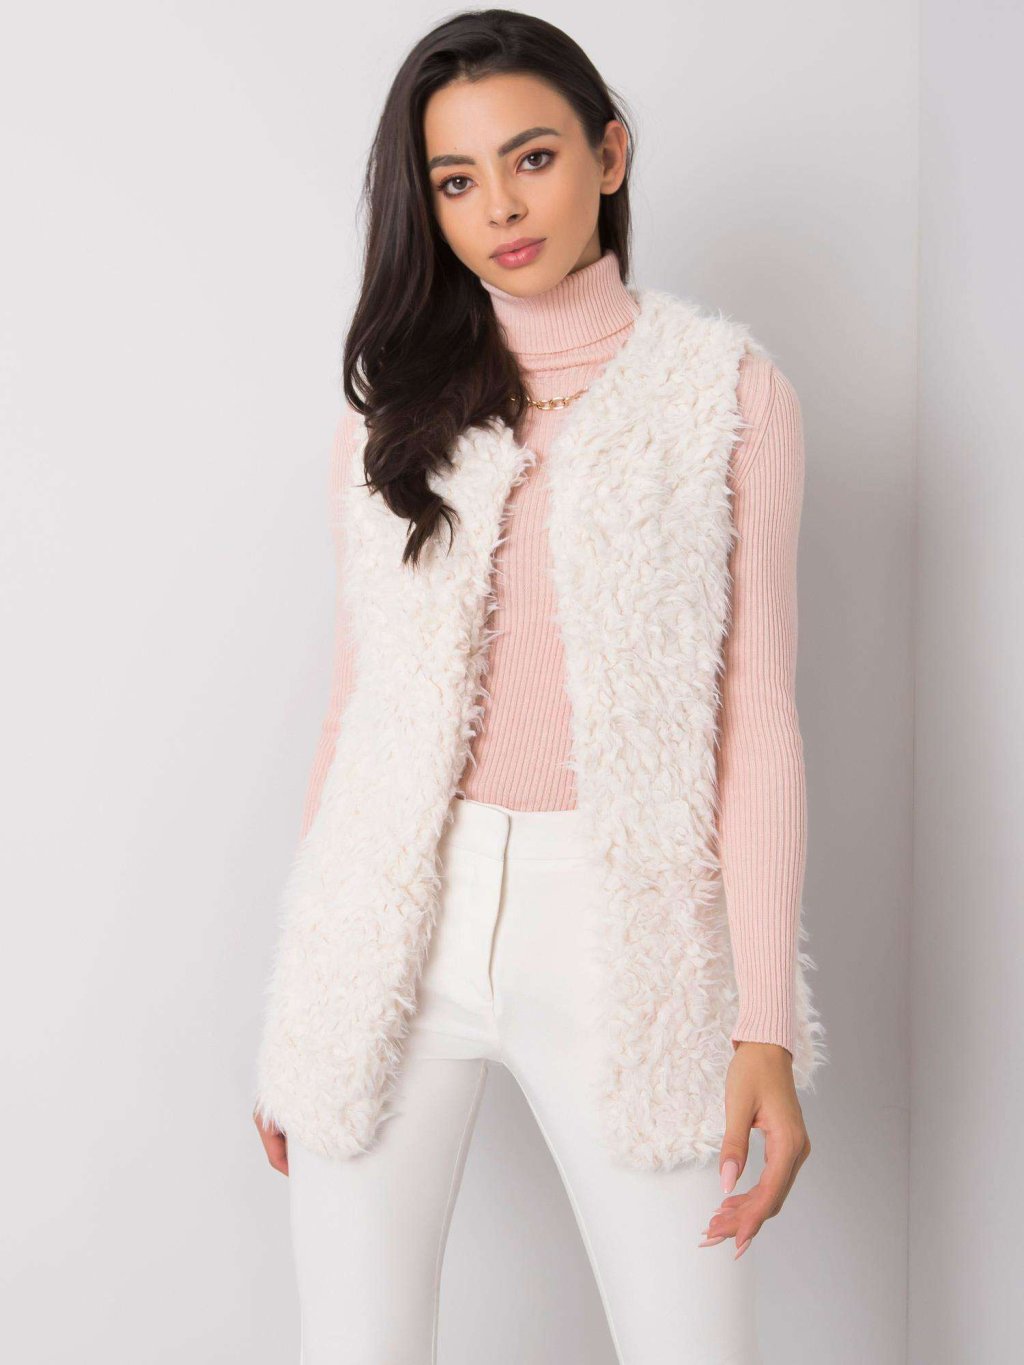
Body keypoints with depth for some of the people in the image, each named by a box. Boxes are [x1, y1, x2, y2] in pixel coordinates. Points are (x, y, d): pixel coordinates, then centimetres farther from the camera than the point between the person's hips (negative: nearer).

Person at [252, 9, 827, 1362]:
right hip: (395, 927, 2)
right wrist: (295, 1019, 11)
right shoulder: (395, 407, 10)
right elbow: (356, 698, 11)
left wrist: (765, 1023, -7)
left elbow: (757, 714, -1)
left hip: (617, 928, -2)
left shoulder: (726, 388, 2)